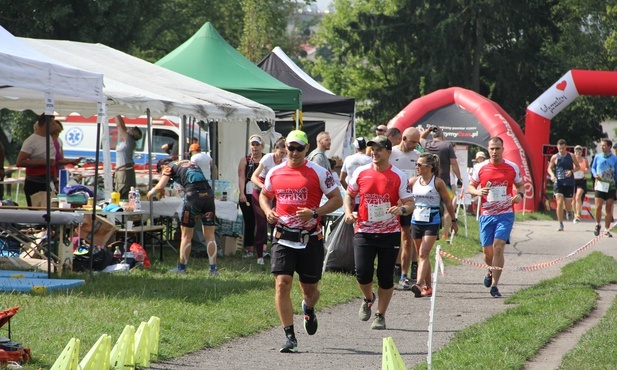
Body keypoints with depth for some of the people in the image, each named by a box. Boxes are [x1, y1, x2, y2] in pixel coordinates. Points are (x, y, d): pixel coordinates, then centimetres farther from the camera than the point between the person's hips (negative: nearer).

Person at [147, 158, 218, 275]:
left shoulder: (169, 167, 11)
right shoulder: (190, 162, 29)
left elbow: (160, 186, 3)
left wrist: (150, 193, 20)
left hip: (193, 195, -5)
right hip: (208, 193, 5)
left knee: (186, 235, 8)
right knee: (210, 235, 7)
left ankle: (181, 267, 16)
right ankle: (213, 269, 5)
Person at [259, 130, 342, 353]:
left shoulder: (318, 173, -3)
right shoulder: (275, 173, 7)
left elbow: (337, 199, -2)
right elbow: (264, 195, 23)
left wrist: (315, 213, -16)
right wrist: (268, 211, 1)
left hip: (310, 238, -1)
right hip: (283, 238, 1)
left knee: (310, 288, 8)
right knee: (282, 284, -13)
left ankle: (308, 309, 46)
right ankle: (289, 337, -9)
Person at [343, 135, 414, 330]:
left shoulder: (398, 176, -3)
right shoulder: (361, 173, 2)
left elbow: (410, 203, -1)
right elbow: (349, 195, 16)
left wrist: (402, 209, -24)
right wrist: (348, 212, -3)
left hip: (390, 233, -1)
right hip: (364, 231, 1)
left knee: (386, 276, 2)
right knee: (362, 273, -9)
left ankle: (380, 315, 16)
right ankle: (368, 299, 23)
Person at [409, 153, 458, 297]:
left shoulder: (438, 182, -5)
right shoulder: (413, 181, 6)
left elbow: (448, 202, 3)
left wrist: (454, 221, 7)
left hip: (432, 222, -5)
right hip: (416, 221, 5)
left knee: (424, 253, -17)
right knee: (422, 254, 10)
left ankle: (419, 284, -28)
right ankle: (428, 287, 18)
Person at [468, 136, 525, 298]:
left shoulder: (512, 167, 2)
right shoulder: (480, 168, 2)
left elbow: (520, 185, 15)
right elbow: (470, 186, 10)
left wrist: (520, 194, -8)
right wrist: (478, 191, -13)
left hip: (505, 214, -2)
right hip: (487, 215, 2)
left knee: (498, 247, -16)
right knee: (487, 251, 6)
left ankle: (494, 285, -12)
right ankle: (492, 271, 41)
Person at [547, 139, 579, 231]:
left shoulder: (571, 156, 2)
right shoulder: (555, 157, 1)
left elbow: (577, 166, 11)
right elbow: (550, 168, 10)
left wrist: (571, 171, -10)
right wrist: (552, 175, -11)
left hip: (569, 183, 1)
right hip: (558, 182, -1)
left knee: (567, 204, 6)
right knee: (559, 203, -14)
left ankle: (568, 212, 46)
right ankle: (561, 225, -7)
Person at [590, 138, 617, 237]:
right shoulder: (597, 157, 5)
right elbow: (593, 168, 15)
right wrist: (595, 175, -5)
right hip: (599, 184, 0)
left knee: (609, 209, 2)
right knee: (598, 207, -9)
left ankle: (607, 229, 11)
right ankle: (597, 225, 15)